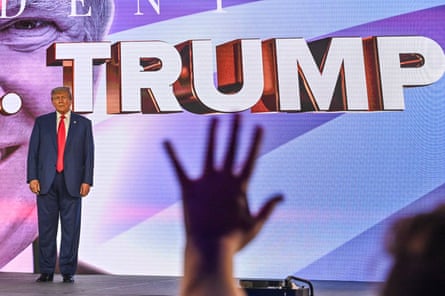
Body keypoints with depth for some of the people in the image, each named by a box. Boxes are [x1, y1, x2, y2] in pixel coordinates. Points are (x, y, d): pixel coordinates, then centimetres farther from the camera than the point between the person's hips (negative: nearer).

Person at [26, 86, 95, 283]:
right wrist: (32, 177, -4)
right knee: (46, 227, 4)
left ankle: (68, 271, 10)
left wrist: (87, 181, -5)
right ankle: (46, 271, 14)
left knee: (71, 227, 1)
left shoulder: (83, 123, 7)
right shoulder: (41, 122, 10)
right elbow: (33, 151, 6)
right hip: (46, 181, 1)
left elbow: (89, 154, 3)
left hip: (72, 182, -1)